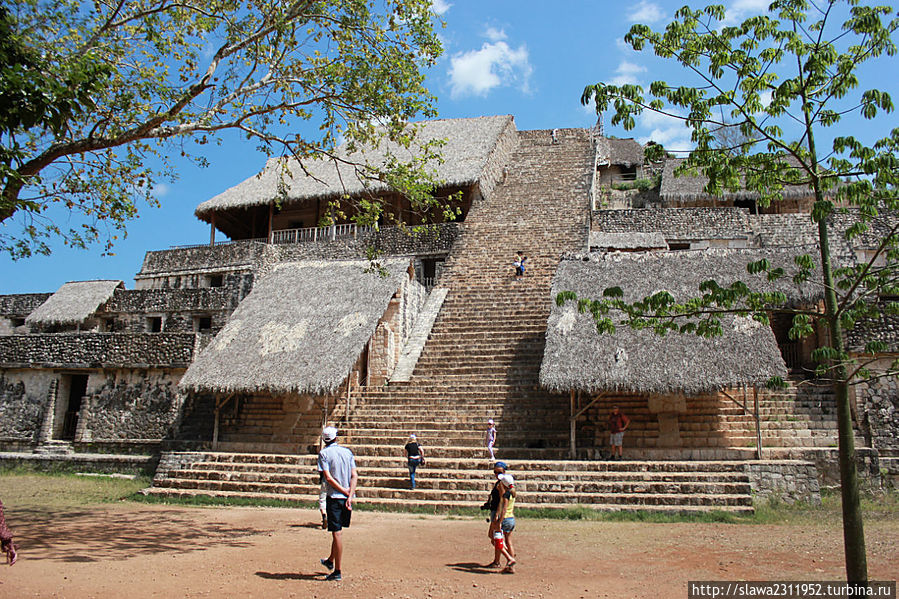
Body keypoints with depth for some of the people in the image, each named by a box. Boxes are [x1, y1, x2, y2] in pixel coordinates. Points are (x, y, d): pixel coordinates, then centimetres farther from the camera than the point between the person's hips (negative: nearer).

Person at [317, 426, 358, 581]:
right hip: (347, 497, 5)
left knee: (337, 533, -3)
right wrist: (350, 496, -7)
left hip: (334, 497, -5)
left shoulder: (324, 453, -5)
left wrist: (345, 492, -10)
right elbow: (354, 476, -1)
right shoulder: (347, 452, 8)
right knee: (338, 531, 20)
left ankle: (337, 571, 1)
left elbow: (328, 477, -14)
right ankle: (331, 561, 37)